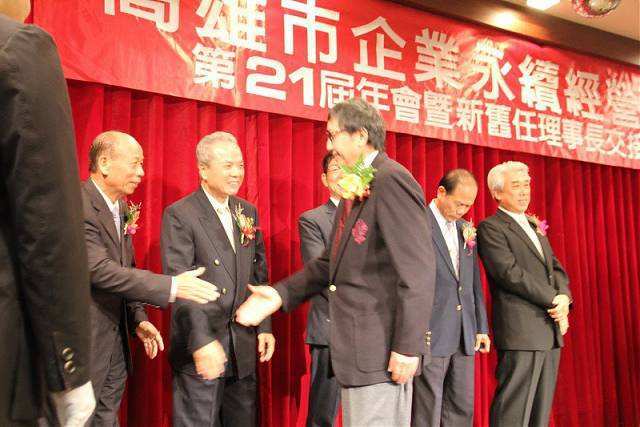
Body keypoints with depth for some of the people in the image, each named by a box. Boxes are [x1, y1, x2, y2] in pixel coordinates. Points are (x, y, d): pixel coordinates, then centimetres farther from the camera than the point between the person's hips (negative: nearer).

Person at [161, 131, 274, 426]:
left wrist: (264, 326, 7)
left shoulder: (248, 212, 9)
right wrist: (202, 341, -23)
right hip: (200, 348, -5)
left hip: (243, 346, 6)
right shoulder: (179, 215, -10)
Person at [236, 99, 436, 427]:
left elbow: (418, 270, -20)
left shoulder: (391, 180, -15)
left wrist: (408, 346, -20)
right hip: (355, 348, 9)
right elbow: (331, 263, 15)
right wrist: (280, 295, 5)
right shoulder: (355, 189, 14)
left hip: (381, 350, -9)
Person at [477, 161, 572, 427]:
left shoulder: (535, 226, 21)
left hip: (552, 330, 8)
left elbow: (556, 268, 16)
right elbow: (511, 273, -15)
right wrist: (553, 299, -12)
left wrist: (564, 298, -4)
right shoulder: (490, 228, -5)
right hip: (520, 331, -8)